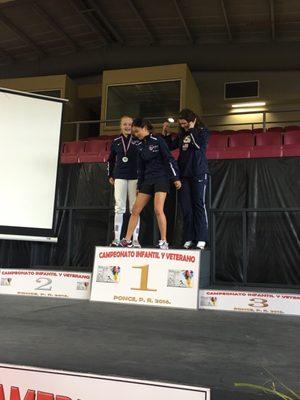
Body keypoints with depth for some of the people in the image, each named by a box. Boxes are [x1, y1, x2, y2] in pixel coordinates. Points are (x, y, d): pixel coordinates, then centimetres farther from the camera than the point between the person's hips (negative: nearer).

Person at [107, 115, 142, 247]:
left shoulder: (138, 141, 3)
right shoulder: (116, 142, 11)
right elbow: (111, 160, 21)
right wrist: (110, 175, 17)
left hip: (135, 177, -2)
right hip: (119, 177, 2)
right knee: (119, 208, 0)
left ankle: (135, 239, 1)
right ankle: (117, 238, 2)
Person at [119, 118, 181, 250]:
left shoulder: (158, 141, -6)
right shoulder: (141, 147, 14)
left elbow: (169, 159, -8)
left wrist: (176, 178, -12)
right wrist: (139, 186, 18)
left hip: (161, 178, -7)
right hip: (147, 180, 7)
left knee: (158, 210, -17)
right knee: (135, 210, 2)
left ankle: (163, 241, -6)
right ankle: (127, 240, 8)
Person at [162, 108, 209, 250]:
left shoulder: (202, 131, 0)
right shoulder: (182, 134, 15)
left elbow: (199, 145, -17)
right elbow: (170, 146, 21)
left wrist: (191, 129, -9)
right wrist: (166, 133, 10)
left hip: (198, 174, -5)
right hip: (184, 174, 5)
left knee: (199, 205, -5)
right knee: (186, 207, 2)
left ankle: (201, 239, -3)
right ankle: (188, 239, 5)